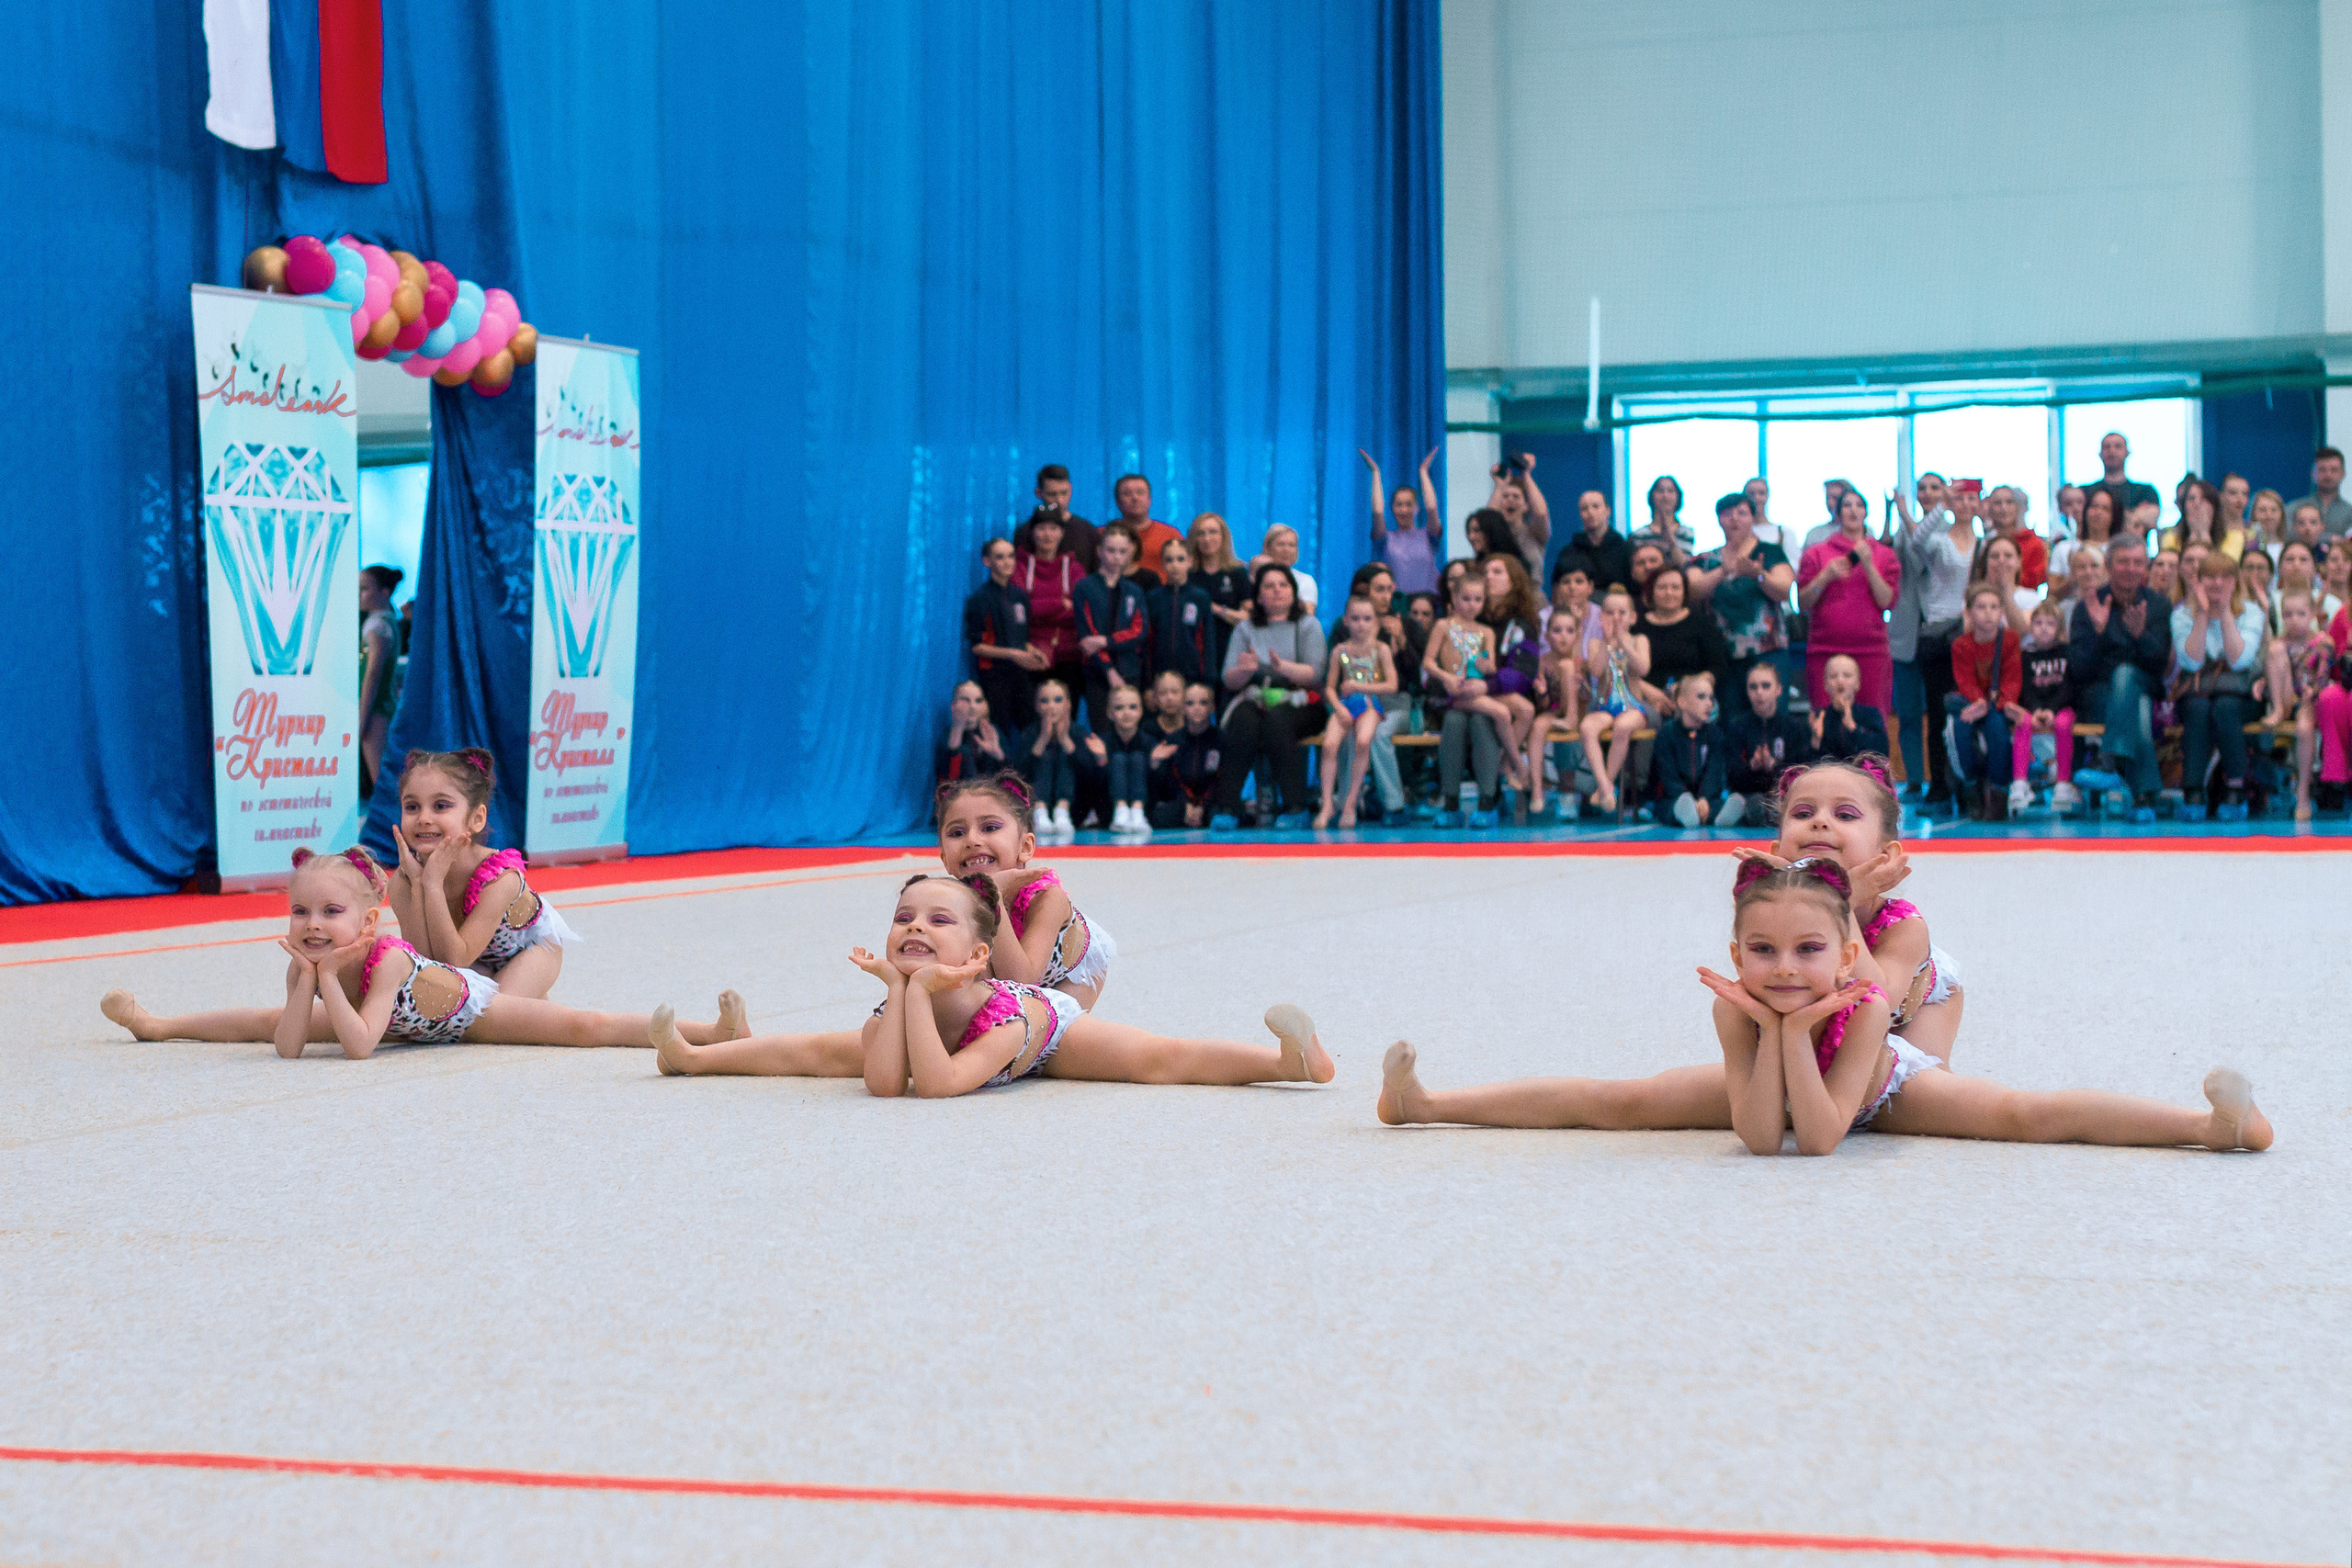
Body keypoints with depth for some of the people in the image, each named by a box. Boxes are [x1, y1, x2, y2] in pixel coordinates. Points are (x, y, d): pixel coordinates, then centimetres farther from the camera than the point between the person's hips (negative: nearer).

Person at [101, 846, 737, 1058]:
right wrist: (306, 978, -39)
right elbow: (287, 1046, -28)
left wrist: (330, 977, -46)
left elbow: (359, 1047, -45)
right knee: (267, 1019, 15)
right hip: (401, 1018, 6)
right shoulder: (302, 961, -24)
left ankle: (709, 1031, -19)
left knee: (584, 1028, -18)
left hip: (468, 1004, -6)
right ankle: (154, 1023, 38)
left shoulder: (387, 960, -41)